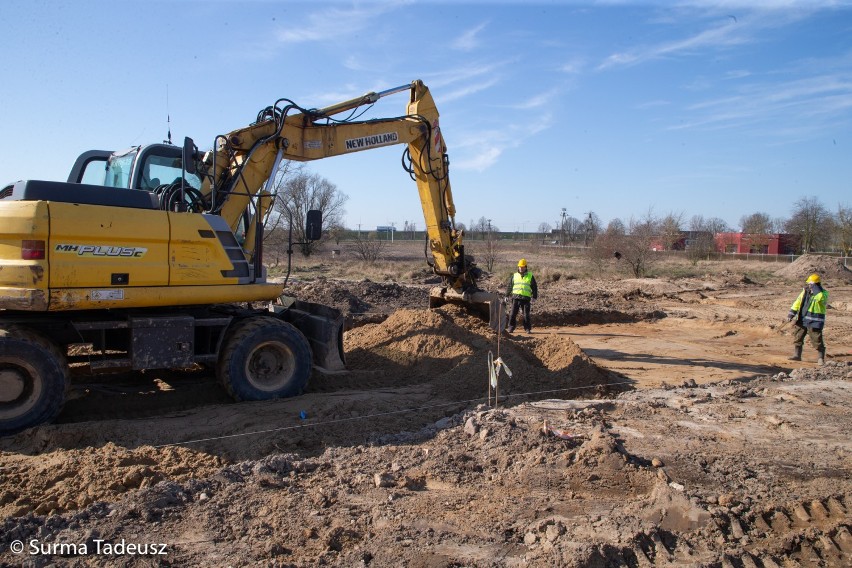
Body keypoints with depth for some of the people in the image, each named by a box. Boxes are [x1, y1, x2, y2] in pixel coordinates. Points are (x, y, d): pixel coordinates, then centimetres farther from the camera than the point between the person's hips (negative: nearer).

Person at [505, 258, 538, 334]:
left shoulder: (530, 276, 8)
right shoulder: (514, 276, 11)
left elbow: (534, 287, 11)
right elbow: (509, 286, 15)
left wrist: (534, 296, 4)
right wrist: (507, 295, 11)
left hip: (526, 298, -1)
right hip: (515, 297, 1)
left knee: (526, 315, 0)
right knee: (513, 314, 0)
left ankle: (528, 329, 8)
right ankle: (511, 327, 9)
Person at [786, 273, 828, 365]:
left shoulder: (823, 293, -9)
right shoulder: (805, 291, 9)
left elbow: (821, 298, -35)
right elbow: (798, 302, 12)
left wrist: (814, 288, -28)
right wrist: (791, 313, 4)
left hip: (814, 322, -7)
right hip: (802, 319, 7)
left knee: (816, 340, -5)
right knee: (797, 337, 12)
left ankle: (821, 358, 7)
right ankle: (797, 355, 23)